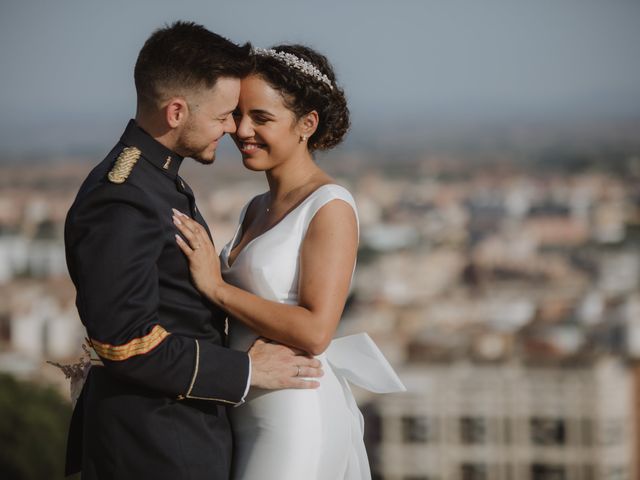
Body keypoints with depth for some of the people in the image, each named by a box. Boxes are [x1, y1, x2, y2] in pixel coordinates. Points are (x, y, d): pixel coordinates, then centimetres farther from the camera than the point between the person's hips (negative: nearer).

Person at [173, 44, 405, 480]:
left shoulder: (331, 207, -11)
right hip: (247, 414, 8)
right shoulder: (257, 209, 13)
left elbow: (315, 331, -20)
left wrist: (215, 286, -17)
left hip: (298, 415, -8)